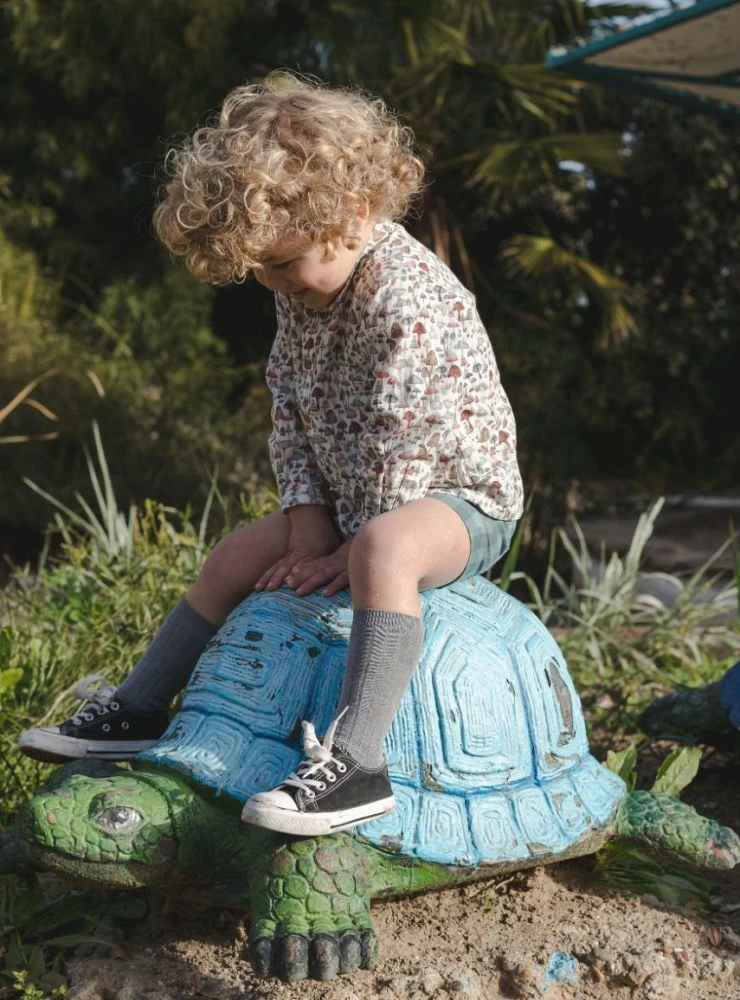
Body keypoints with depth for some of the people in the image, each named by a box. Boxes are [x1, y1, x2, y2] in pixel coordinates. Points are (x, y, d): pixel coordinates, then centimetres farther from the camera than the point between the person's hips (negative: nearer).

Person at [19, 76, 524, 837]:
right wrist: (309, 515, -6)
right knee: (232, 560, 10)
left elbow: (399, 446, -27)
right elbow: (290, 405, 5)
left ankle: (354, 766, -45)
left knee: (385, 550, -41)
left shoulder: (405, 296, -27)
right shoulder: (304, 289, 2)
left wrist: (356, 544, -18)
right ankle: (136, 713, 22)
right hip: (350, 502, 9)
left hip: (460, 496, -9)